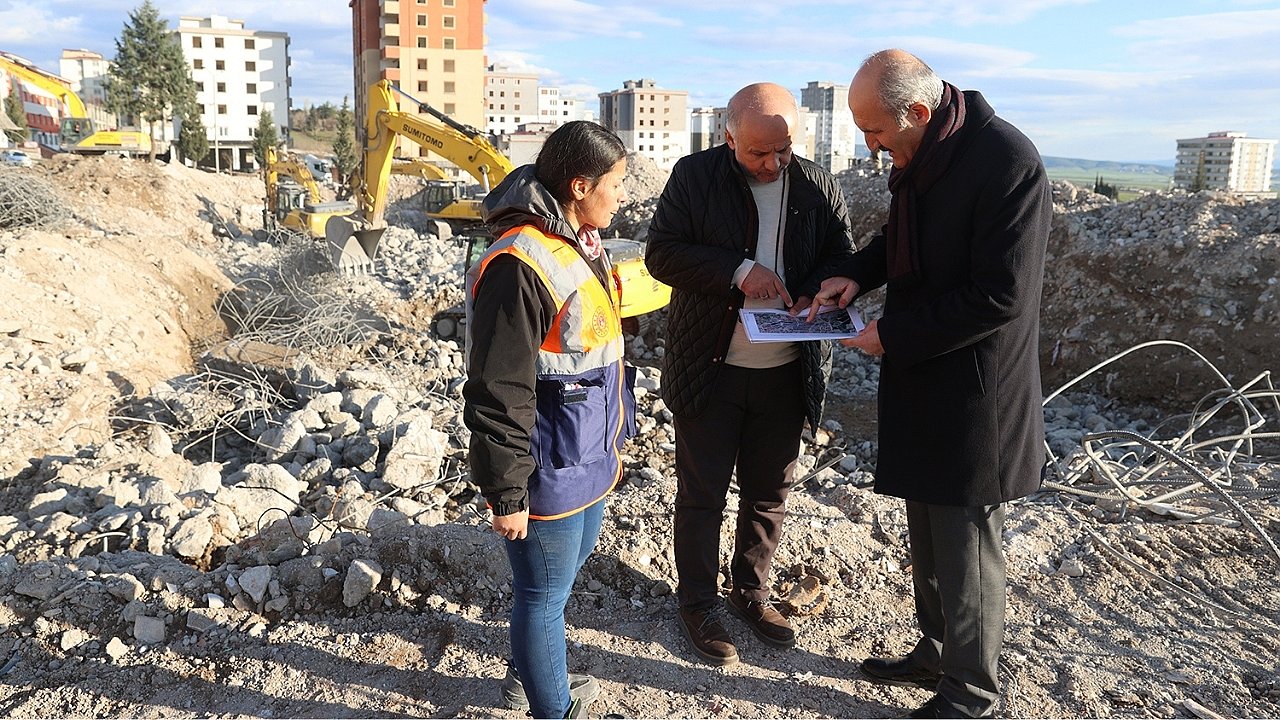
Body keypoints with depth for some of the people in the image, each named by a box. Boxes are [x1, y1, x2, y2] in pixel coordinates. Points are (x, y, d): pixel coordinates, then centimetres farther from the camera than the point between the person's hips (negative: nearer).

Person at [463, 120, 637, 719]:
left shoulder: (580, 245, 7)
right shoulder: (519, 265, -24)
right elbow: (498, 393, -23)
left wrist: (612, 441, 22)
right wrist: (508, 494, -18)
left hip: (588, 461, 10)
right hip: (548, 475, -10)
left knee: (567, 569, 26)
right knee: (544, 595, 9)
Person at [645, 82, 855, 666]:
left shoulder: (819, 187, 0)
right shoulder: (694, 176, -7)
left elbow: (841, 257, 5)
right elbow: (661, 252, -11)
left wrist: (814, 294, -17)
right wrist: (738, 271, -23)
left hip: (787, 372, 3)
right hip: (709, 370, -3)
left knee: (769, 492, 17)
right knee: (701, 492, 9)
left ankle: (751, 592, 38)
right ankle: (697, 602, 28)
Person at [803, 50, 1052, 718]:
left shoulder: (1006, 161, -22)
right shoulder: (917, 155, 4)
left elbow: (1000, 296, -23)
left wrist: (893, 335, -17)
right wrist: (857, 273, 1)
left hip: (973, 392, -8)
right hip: (918, 378, 8)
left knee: (964, 549, 6)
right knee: (926, 538, 21)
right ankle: (934, 654, 40)